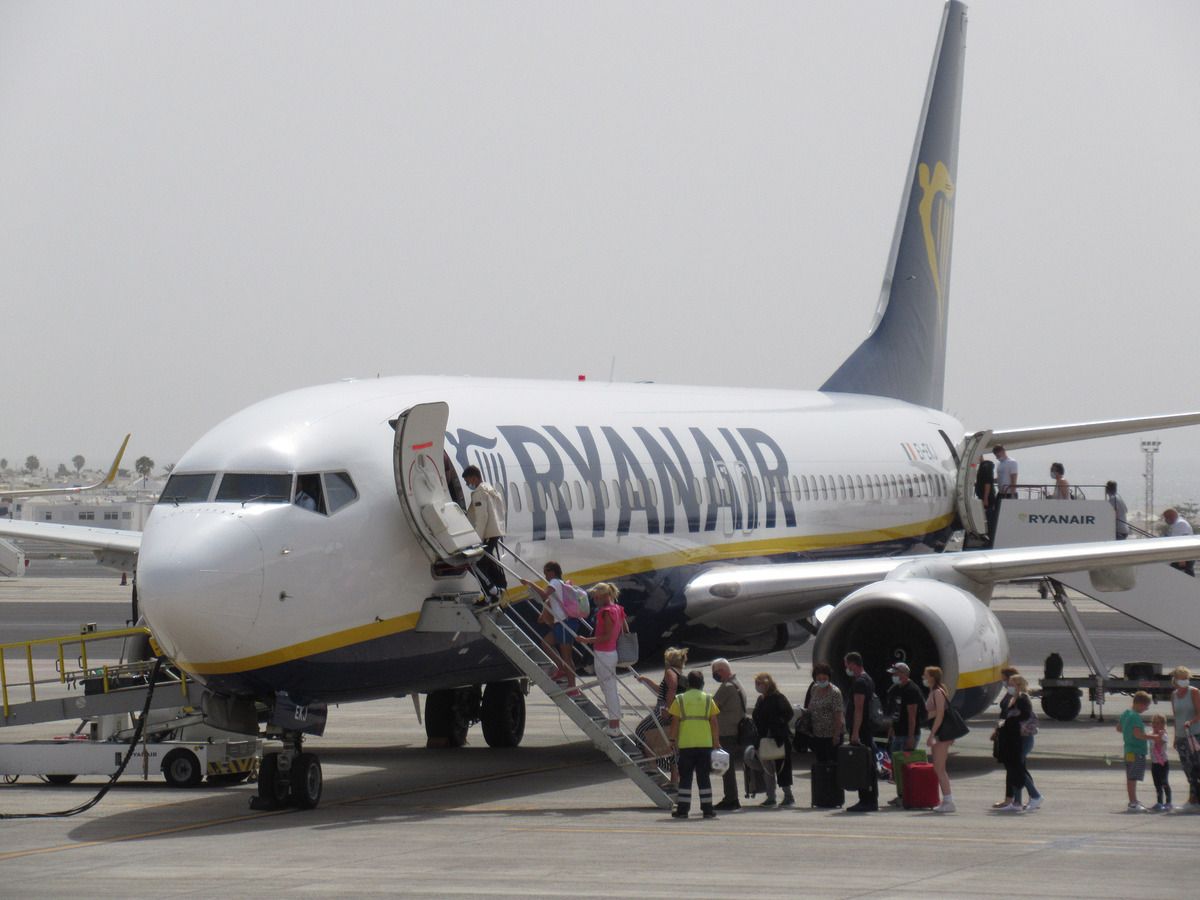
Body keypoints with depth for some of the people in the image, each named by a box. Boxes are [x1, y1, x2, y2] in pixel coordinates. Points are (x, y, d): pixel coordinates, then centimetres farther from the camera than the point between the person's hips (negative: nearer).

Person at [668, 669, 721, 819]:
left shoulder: (679, 700, 1)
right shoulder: (708, 700, 4)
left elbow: (674, 722, -1)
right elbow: (714, 723, 3)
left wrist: (673, 741, 6)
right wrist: (716, 743, 8)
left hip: (685, 745, -1)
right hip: (705, 744, 1)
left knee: (685, 778, 4)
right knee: (704, 777, 6)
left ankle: (682, 809, 1)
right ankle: (707, 809, 5)